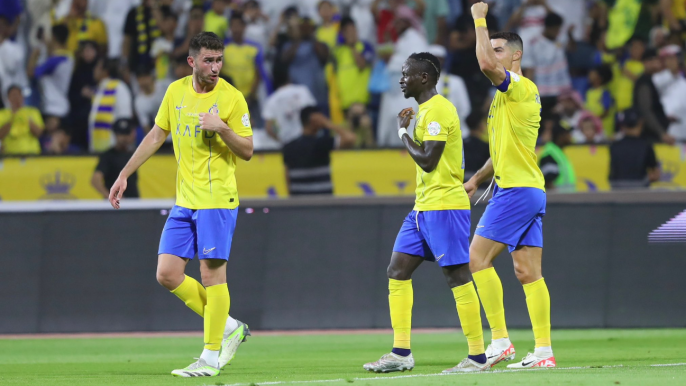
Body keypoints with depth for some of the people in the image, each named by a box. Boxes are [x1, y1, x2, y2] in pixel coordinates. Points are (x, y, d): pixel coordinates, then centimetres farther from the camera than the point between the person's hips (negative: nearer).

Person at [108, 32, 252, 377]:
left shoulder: (231, 98, -7)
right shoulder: (175, 92, 8)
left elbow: (247, 151, -5)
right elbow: (156, 136, 18)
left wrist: (221, 128, -22)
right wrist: (124, 175, 17)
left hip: (217, 199, -6)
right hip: (184, 201, 6)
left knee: (212, 274, -7)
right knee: (167, 275, 0)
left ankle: (211, 356, 0)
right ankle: (228, 328, 14)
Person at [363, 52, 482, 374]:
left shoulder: (439, 110, -14)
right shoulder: (425, 110, 16)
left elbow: (428, 161, -19)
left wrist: (403, 132, -9)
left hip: (444, 205, -10)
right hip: (423, 206, 10)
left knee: (457, 276, -7)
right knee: (397, 272, 5)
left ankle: (477, 355, -3)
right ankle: (401, 353, 5)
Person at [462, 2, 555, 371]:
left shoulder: (520, 87, -10)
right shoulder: (507, 95, 20)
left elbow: (486, 64, -28)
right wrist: (476, 180, 26)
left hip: (517, 189, -10)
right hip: (529, 192, 10)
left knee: (477, 257, -9)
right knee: (528, 272, 5)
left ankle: (500, 340, -11)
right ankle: (544, 350, 2)